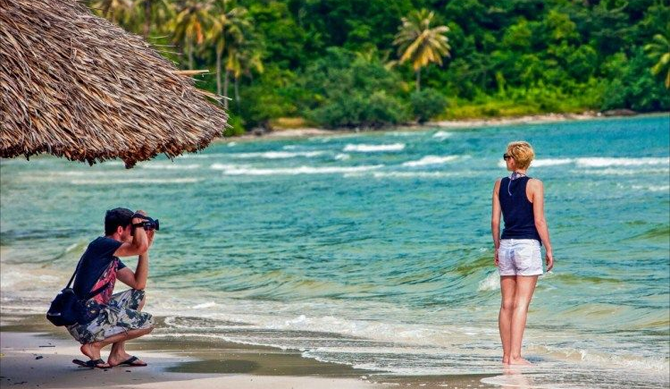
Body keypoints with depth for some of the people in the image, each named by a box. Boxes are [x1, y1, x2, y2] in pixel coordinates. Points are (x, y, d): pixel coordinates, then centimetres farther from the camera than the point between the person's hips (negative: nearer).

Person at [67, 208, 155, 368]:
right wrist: (138, 223, -4)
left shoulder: (113, 258, 19)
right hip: (84, 321, -10)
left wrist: (145, 248, 15)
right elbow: (140, 247, -24)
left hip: (95, 312, 10)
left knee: (138, 296, 23)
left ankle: (118, 353, 14)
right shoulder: (102, 244, -10)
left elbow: (139, 284, 16)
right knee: (147, 322, -5)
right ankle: (94, 346, -3)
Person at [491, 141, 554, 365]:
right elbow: (539, 221, -9)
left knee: (507, 304, 9)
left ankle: (507, 355, 13)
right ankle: (515, 356, -8)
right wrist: (548, 249, -1)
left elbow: (495, 221, 6)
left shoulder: (500, 185, 5)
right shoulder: (534, 185, -6)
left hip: (506, 245, 4)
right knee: (521, 304, -5)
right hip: (528, 245, -4)